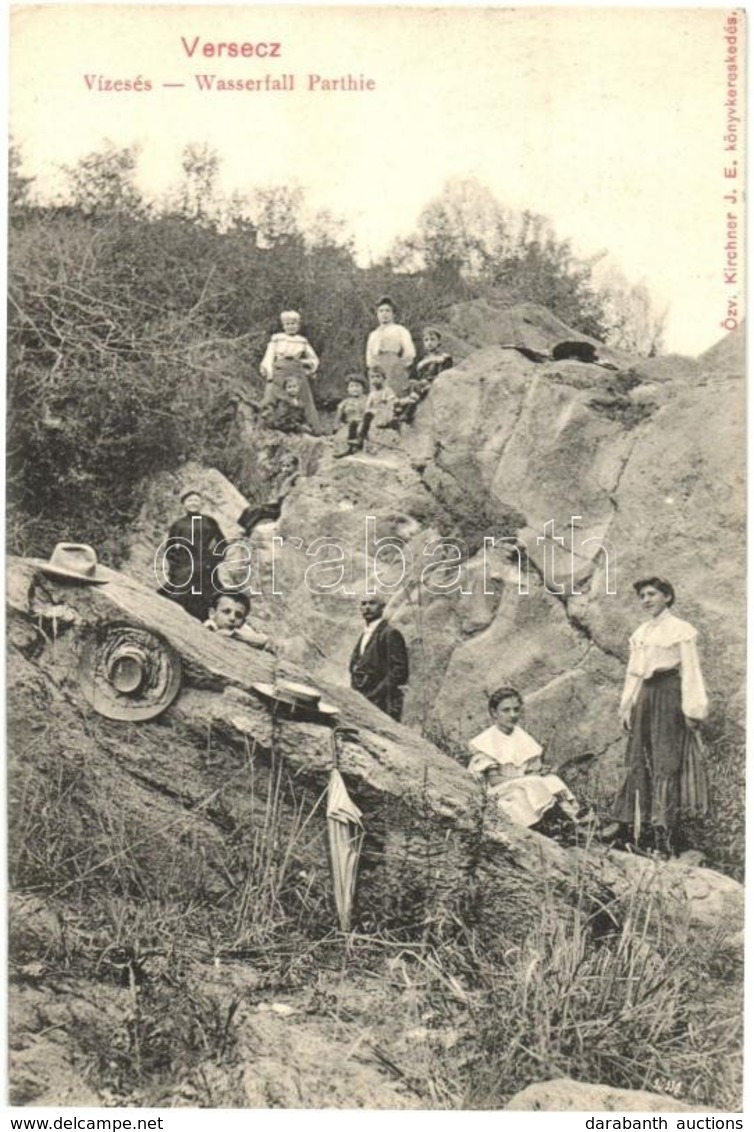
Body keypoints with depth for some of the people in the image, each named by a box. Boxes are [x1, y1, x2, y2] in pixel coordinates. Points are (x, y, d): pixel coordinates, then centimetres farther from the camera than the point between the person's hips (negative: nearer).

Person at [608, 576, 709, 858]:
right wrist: (626, 706, 15)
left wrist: (692, 708, -11)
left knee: (666, 761, -7)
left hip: (670, 694, -6)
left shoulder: (681, 630, -1)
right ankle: (629, 826, 7)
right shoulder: (639, 633, 17)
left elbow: (690, 671, -6)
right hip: (644, 695, 6)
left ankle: (664, 832, -7)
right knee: (638, 760, 4)